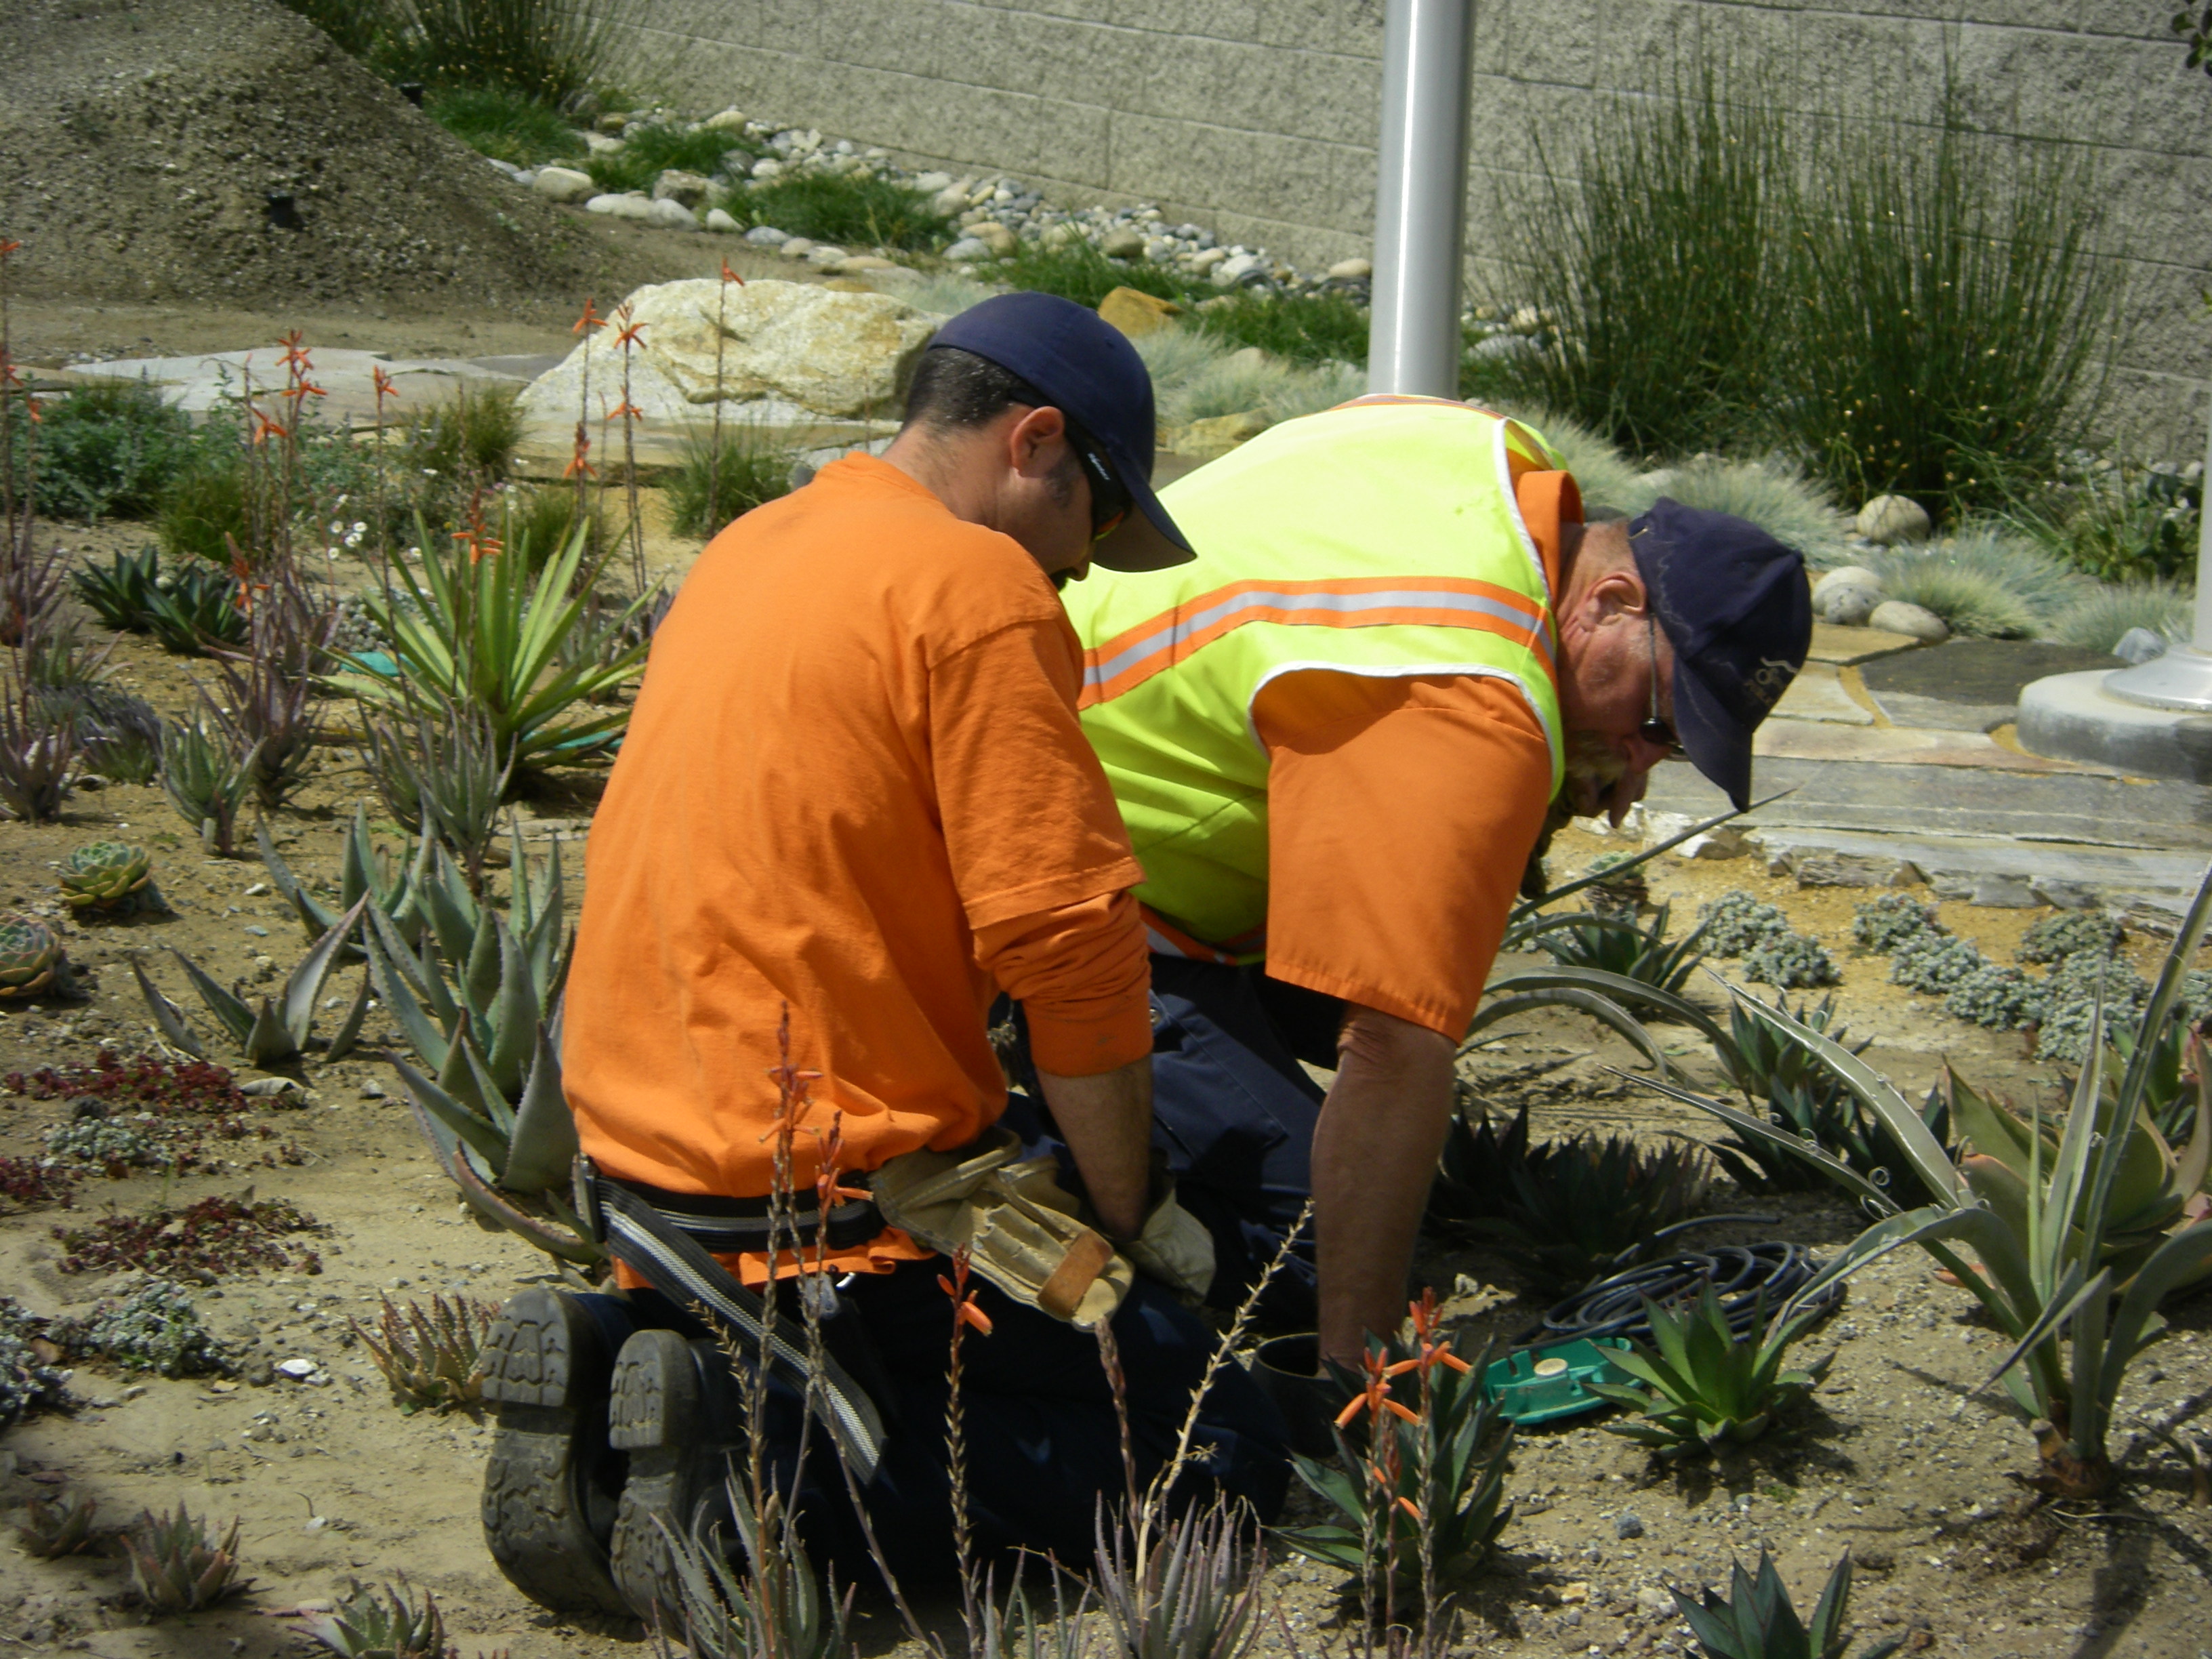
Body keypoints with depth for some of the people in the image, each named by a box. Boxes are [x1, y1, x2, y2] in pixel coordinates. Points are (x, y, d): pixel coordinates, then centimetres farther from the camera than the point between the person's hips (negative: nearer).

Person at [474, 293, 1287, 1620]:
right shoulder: (978, 584, -14)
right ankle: (762, 1465, -13)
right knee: (1227, 1448, 0)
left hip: (639, 1153, 9)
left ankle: (614, 1366, 7)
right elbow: (1067, 940, -17)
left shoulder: (756, 546, 13)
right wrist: (1131, 1213, -2)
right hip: (825, 1198, -9)